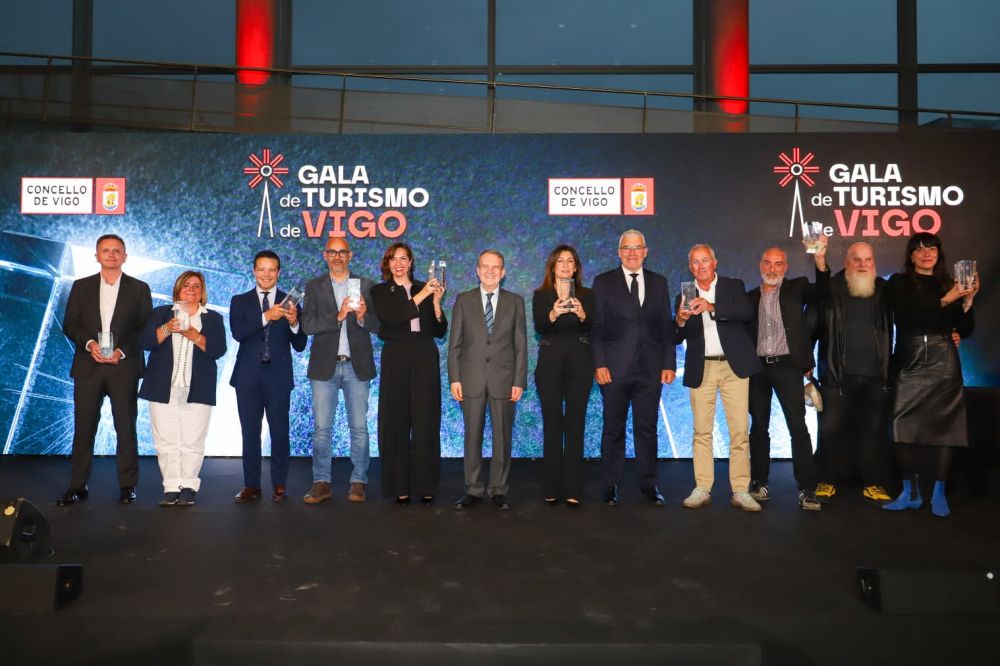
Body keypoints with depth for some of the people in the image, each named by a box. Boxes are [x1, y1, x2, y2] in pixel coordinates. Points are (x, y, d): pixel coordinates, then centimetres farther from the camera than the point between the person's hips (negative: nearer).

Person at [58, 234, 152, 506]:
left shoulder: (139, 288, 6)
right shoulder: (81, 287, 11)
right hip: (88, 367, 2)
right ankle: (77, 486, 12)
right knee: (83, 428, 3)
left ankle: (127, 486, 10)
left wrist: (123, 351, -11)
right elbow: (70, 324, 7)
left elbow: (146, 328, 2)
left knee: (126, 429, 2)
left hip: (124, 367, -1)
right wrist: (89, 343, -11)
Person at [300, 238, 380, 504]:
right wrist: (338, 316, -19)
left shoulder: (366, 285, 6)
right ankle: (321, 483, 11)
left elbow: (377, 325, 1)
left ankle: (358, 482, 12)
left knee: (359, 427, 3)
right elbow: (307, 325, -5)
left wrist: (362, 316, -20)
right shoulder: (314, 286, 6)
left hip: (357, 365, 0)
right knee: (321, 428, 2)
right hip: (324, 366, 0)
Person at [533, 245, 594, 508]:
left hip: (579, 365, 0)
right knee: (552, 426, 1)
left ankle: (573, 490, 3)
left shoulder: (586, 295, 8)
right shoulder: (541, 296, 6)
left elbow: (592, 329, -6)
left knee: (575, 426, -1)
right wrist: (553, 314, -29)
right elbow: (539, 328, -9)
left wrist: (582, 315, -26)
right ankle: (551, 489, 9)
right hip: (550, 365, 0)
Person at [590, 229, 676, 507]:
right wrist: (599, 364, -8)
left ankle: (648, 484, 18)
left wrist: (669, 364, 3)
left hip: (650, 368, 2)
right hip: (615, 368, -2)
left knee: (647, 428, 8)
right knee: (613, 429, 5)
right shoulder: (603, 282, 3)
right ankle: (611, 485, 15)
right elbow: (596, 328, 0)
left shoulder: (659, 282, 11)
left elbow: (666, 326, 10)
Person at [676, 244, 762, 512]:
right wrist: (681, 320, -17)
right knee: (702, 431, 2)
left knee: (740, 429, -3)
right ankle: (702, 489, 7)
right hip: (701, 369, 2)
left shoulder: (734, 286, 6)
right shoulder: (685, 296, 10)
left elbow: (747, 313, -13)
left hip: (733, 366, -1)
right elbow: (678, 338, 5)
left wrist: (711, 307, -25)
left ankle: (740, 491, 2)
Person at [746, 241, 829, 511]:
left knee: (799, 428, -5)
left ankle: (807, 489, -2)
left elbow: (821, 290, -13)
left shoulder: (796, 288, 6)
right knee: (759, 427, 8)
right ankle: (760, 483, 17)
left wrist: (820, 260, -29)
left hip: (787, 366, -2)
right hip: (757, 368, 3)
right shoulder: (750, 297, 12)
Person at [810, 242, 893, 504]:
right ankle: (827, 482, 14)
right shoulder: (831, 289, 0)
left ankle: (873, 484, 18)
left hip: (874, 377, 2)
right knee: (831, 430, 2)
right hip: (837, 375, -2)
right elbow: (813, 325, -1)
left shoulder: (883, 290, 9)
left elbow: (890, 329, 11)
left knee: (873, 431, 7)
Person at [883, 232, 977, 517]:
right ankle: (910, 491, 9)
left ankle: (939, 493, 8)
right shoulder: (899, 282, 5)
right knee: (904, 425, -3)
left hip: (943, 362, 1)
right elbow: (904, 317, -11)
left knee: (944, 424, 0)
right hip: (909, 362, -1)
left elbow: (965, 331, 7)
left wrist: (968, 300, -8)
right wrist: (945, 300, -15)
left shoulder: (949, 284, 10)